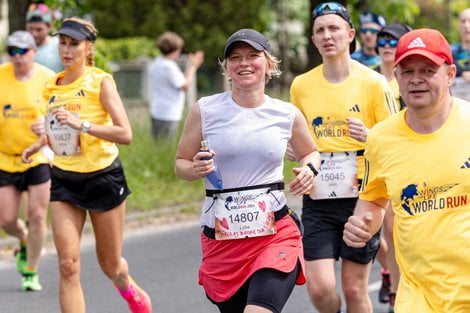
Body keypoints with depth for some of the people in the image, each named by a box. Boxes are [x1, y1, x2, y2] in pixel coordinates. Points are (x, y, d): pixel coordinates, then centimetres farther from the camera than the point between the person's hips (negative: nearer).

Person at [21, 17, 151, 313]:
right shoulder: (52, 87, 6)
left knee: (110, 266, 11)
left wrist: (81, 125, -29)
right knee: (68, 266, -11)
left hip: (103, 177, -4)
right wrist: (41, 142, 5)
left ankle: (129, 289, 47)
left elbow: (125, 134, -20)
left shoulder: (100, 81, -10)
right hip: (64, 179, 4)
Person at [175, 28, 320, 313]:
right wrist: (195, 170, -14)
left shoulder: (288, 115, 3)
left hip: (276, 233, -1)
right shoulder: (205, 110, -1)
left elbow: (310, 153, 21)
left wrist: (309, 170, -1)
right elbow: (180, 163, 9)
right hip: (221, 239, 1)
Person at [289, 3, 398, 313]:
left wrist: (369, 137, -20)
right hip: (318, 199, 2)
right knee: (319, 288, -8)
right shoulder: (301, 85, 7)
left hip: (361, 196, -2)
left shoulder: (373, 82, -3)